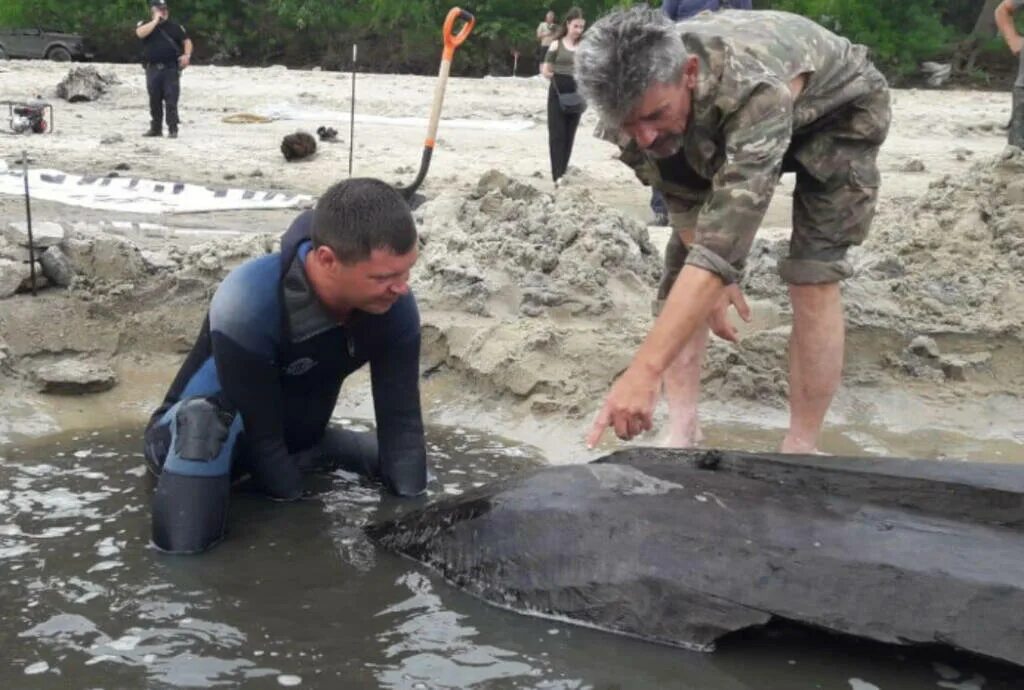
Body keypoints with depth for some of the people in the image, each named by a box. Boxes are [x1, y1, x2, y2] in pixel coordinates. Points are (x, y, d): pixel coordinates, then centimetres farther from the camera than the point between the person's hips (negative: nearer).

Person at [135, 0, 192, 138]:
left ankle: (173, 129, -6)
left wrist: (187, 55, -12)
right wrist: (155, 21, -12)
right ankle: (156, 128, 17)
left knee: (171, 100, -8)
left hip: (171, 68, -2)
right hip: (153, 69, 2)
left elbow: (186, 41, 7)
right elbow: (140, 33, -14)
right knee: (154, 100, 8)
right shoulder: (145, 25, 7)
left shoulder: (175, 26, 8)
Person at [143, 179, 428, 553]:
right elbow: (260, 435, -30)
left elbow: (401, 419, -16)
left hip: (294, 438, 6)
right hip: (196, 436, -5)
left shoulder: (394, 304, -24)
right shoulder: (247, 306, -39)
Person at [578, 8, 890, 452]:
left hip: (836, 111, -5)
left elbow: (725, 239, -54)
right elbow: (681, 195, -11)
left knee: (812, 273, -20)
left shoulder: (755, 89, -48)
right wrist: (711, 282, -13)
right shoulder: (637, 93, -29)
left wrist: (644, 370, -59)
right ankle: (681, 434, -4)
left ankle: (800, 450, -8)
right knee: (684, 263, -9)